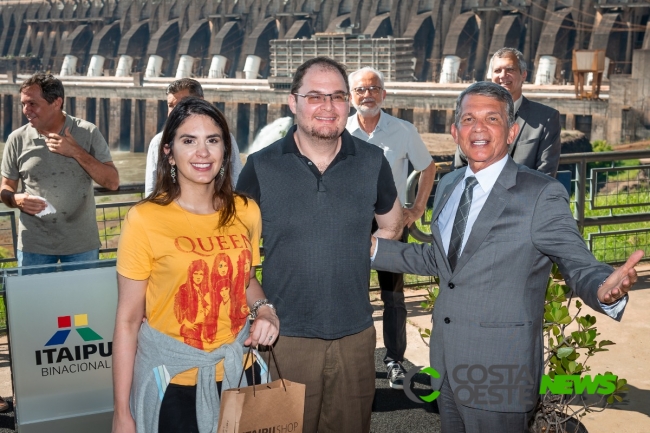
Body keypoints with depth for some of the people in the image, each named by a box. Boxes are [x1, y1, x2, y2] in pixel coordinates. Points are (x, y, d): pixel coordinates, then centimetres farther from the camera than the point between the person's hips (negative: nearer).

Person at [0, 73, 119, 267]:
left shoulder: (88, 133, -5)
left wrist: (76, 151, -17)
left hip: (82, 244, -1)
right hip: (33, 246, 1)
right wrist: (17, 199, -15)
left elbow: (112, 182, -8)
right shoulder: (17, 139, -2)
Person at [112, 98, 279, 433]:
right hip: (173, 380, -4)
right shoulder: (144, 220, -14)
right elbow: (128, 320, -10)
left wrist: (263, 308, -5)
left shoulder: (246, 212, -2)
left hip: (237, 371, 4)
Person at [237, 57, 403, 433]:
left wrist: (353, 262, 5)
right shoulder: (261, 167, -5)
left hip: (355, 335, 2)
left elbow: (392, 225, 16)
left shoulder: (372, 162, 0)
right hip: (285, 336, -2)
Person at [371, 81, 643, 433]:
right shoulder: (448, 185, 8)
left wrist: (605, 290, -37)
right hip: (446, 364, 7)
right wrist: (375, 248, 12)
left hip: (499, 374, -6)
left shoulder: (541, 195, -13)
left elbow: (578, 265, -15)